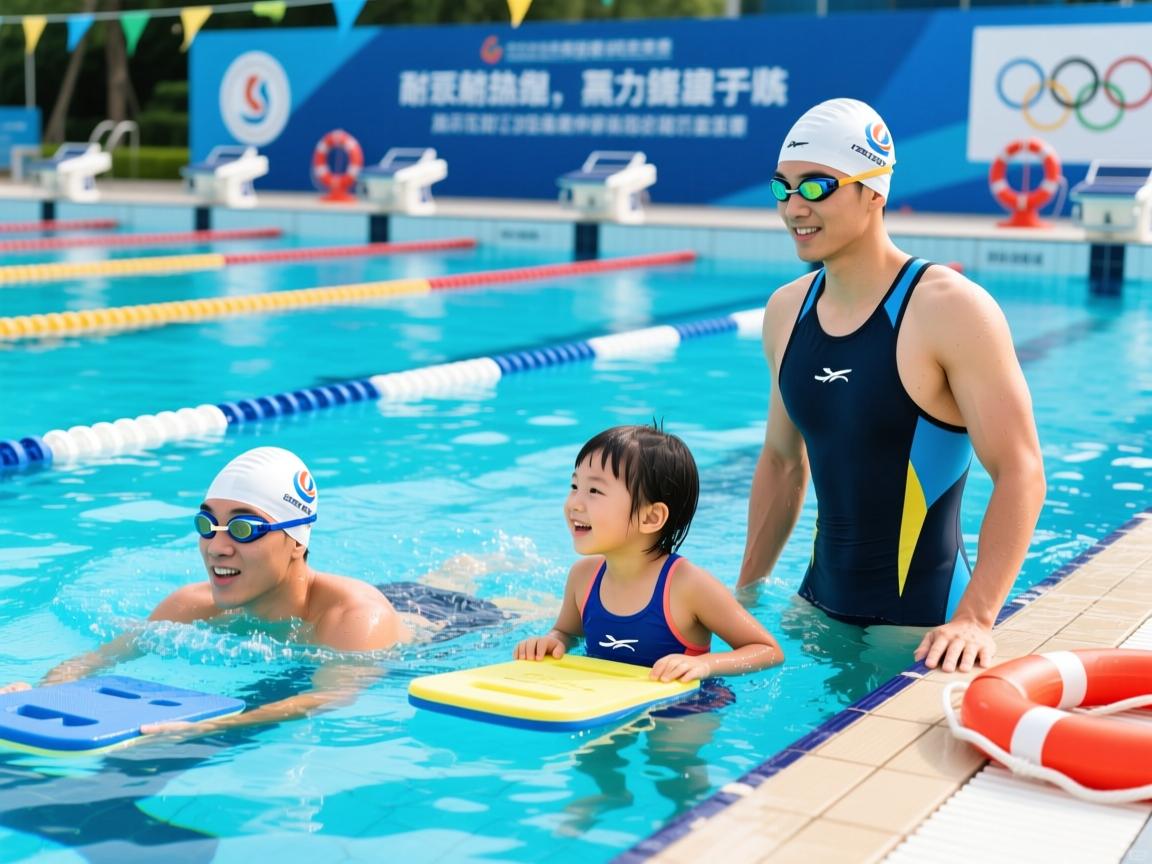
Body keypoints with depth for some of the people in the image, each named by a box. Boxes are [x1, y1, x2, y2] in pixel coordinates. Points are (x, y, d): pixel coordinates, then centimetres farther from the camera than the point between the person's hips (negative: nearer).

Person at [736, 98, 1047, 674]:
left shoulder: (950, 309, -16)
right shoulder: (785, 312, 4)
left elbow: (1020, 473, -19)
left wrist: (975, 619, -27)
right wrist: (745, 595, 13)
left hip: (921, 623, -6)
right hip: (818, 604, 6)